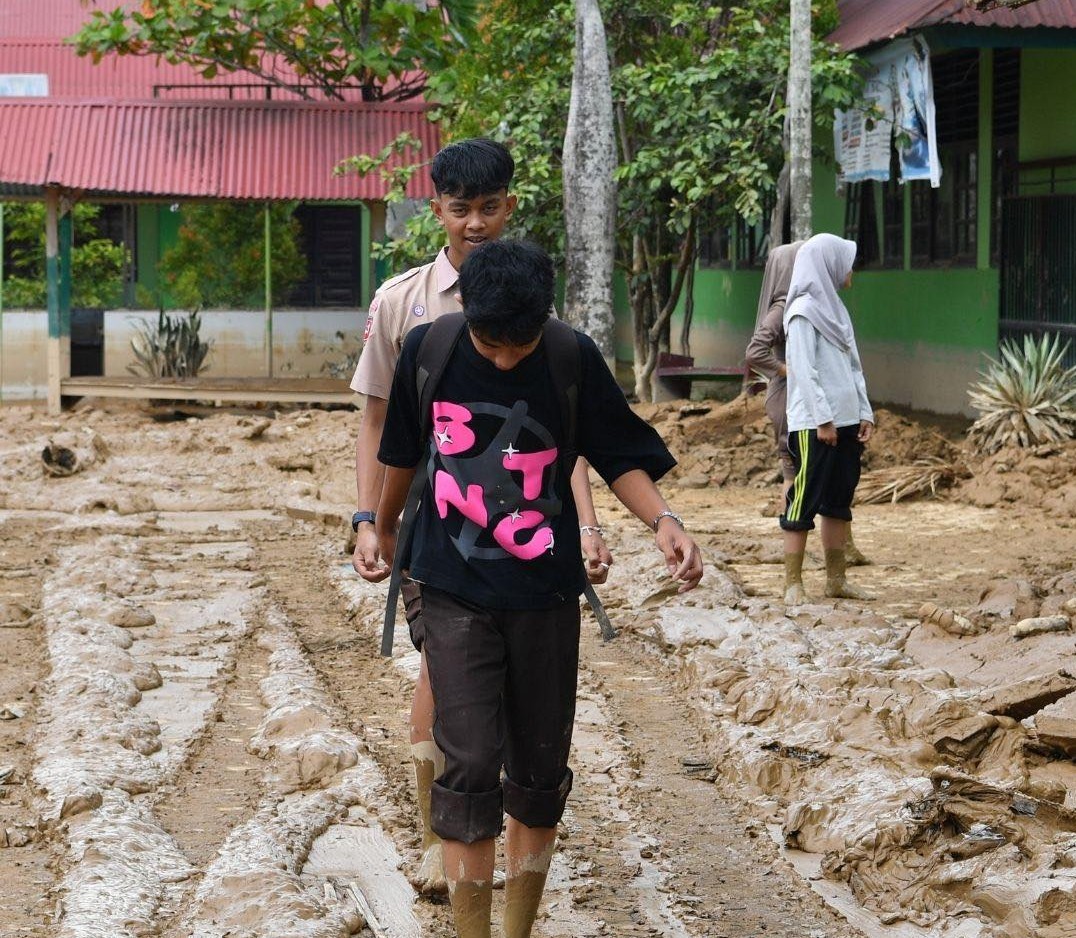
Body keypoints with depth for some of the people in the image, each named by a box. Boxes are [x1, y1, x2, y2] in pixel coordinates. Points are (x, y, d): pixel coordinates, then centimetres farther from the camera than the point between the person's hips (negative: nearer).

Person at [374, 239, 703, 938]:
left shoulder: (575, 361, -10)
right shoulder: (428, 351, -8)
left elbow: (620, 458, -2)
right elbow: (404, 452, 9)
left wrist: (663, 521, -20)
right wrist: (384, 528, 23)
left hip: (545, 594, 1)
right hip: (456, 593, -1)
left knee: (539, 771, 10)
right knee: (470, 766, -10)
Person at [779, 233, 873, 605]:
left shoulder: (836, 309, 17)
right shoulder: (804, 312, -9)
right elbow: (804, 371, -15)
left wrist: (865, 412, 11)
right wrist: (822, 418, -18)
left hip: (845, 421, 9)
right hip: (814, 424, -9)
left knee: (839, 501, 10)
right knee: (804, 502, -6)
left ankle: (836, 579, 16)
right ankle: (793, 584, -3)